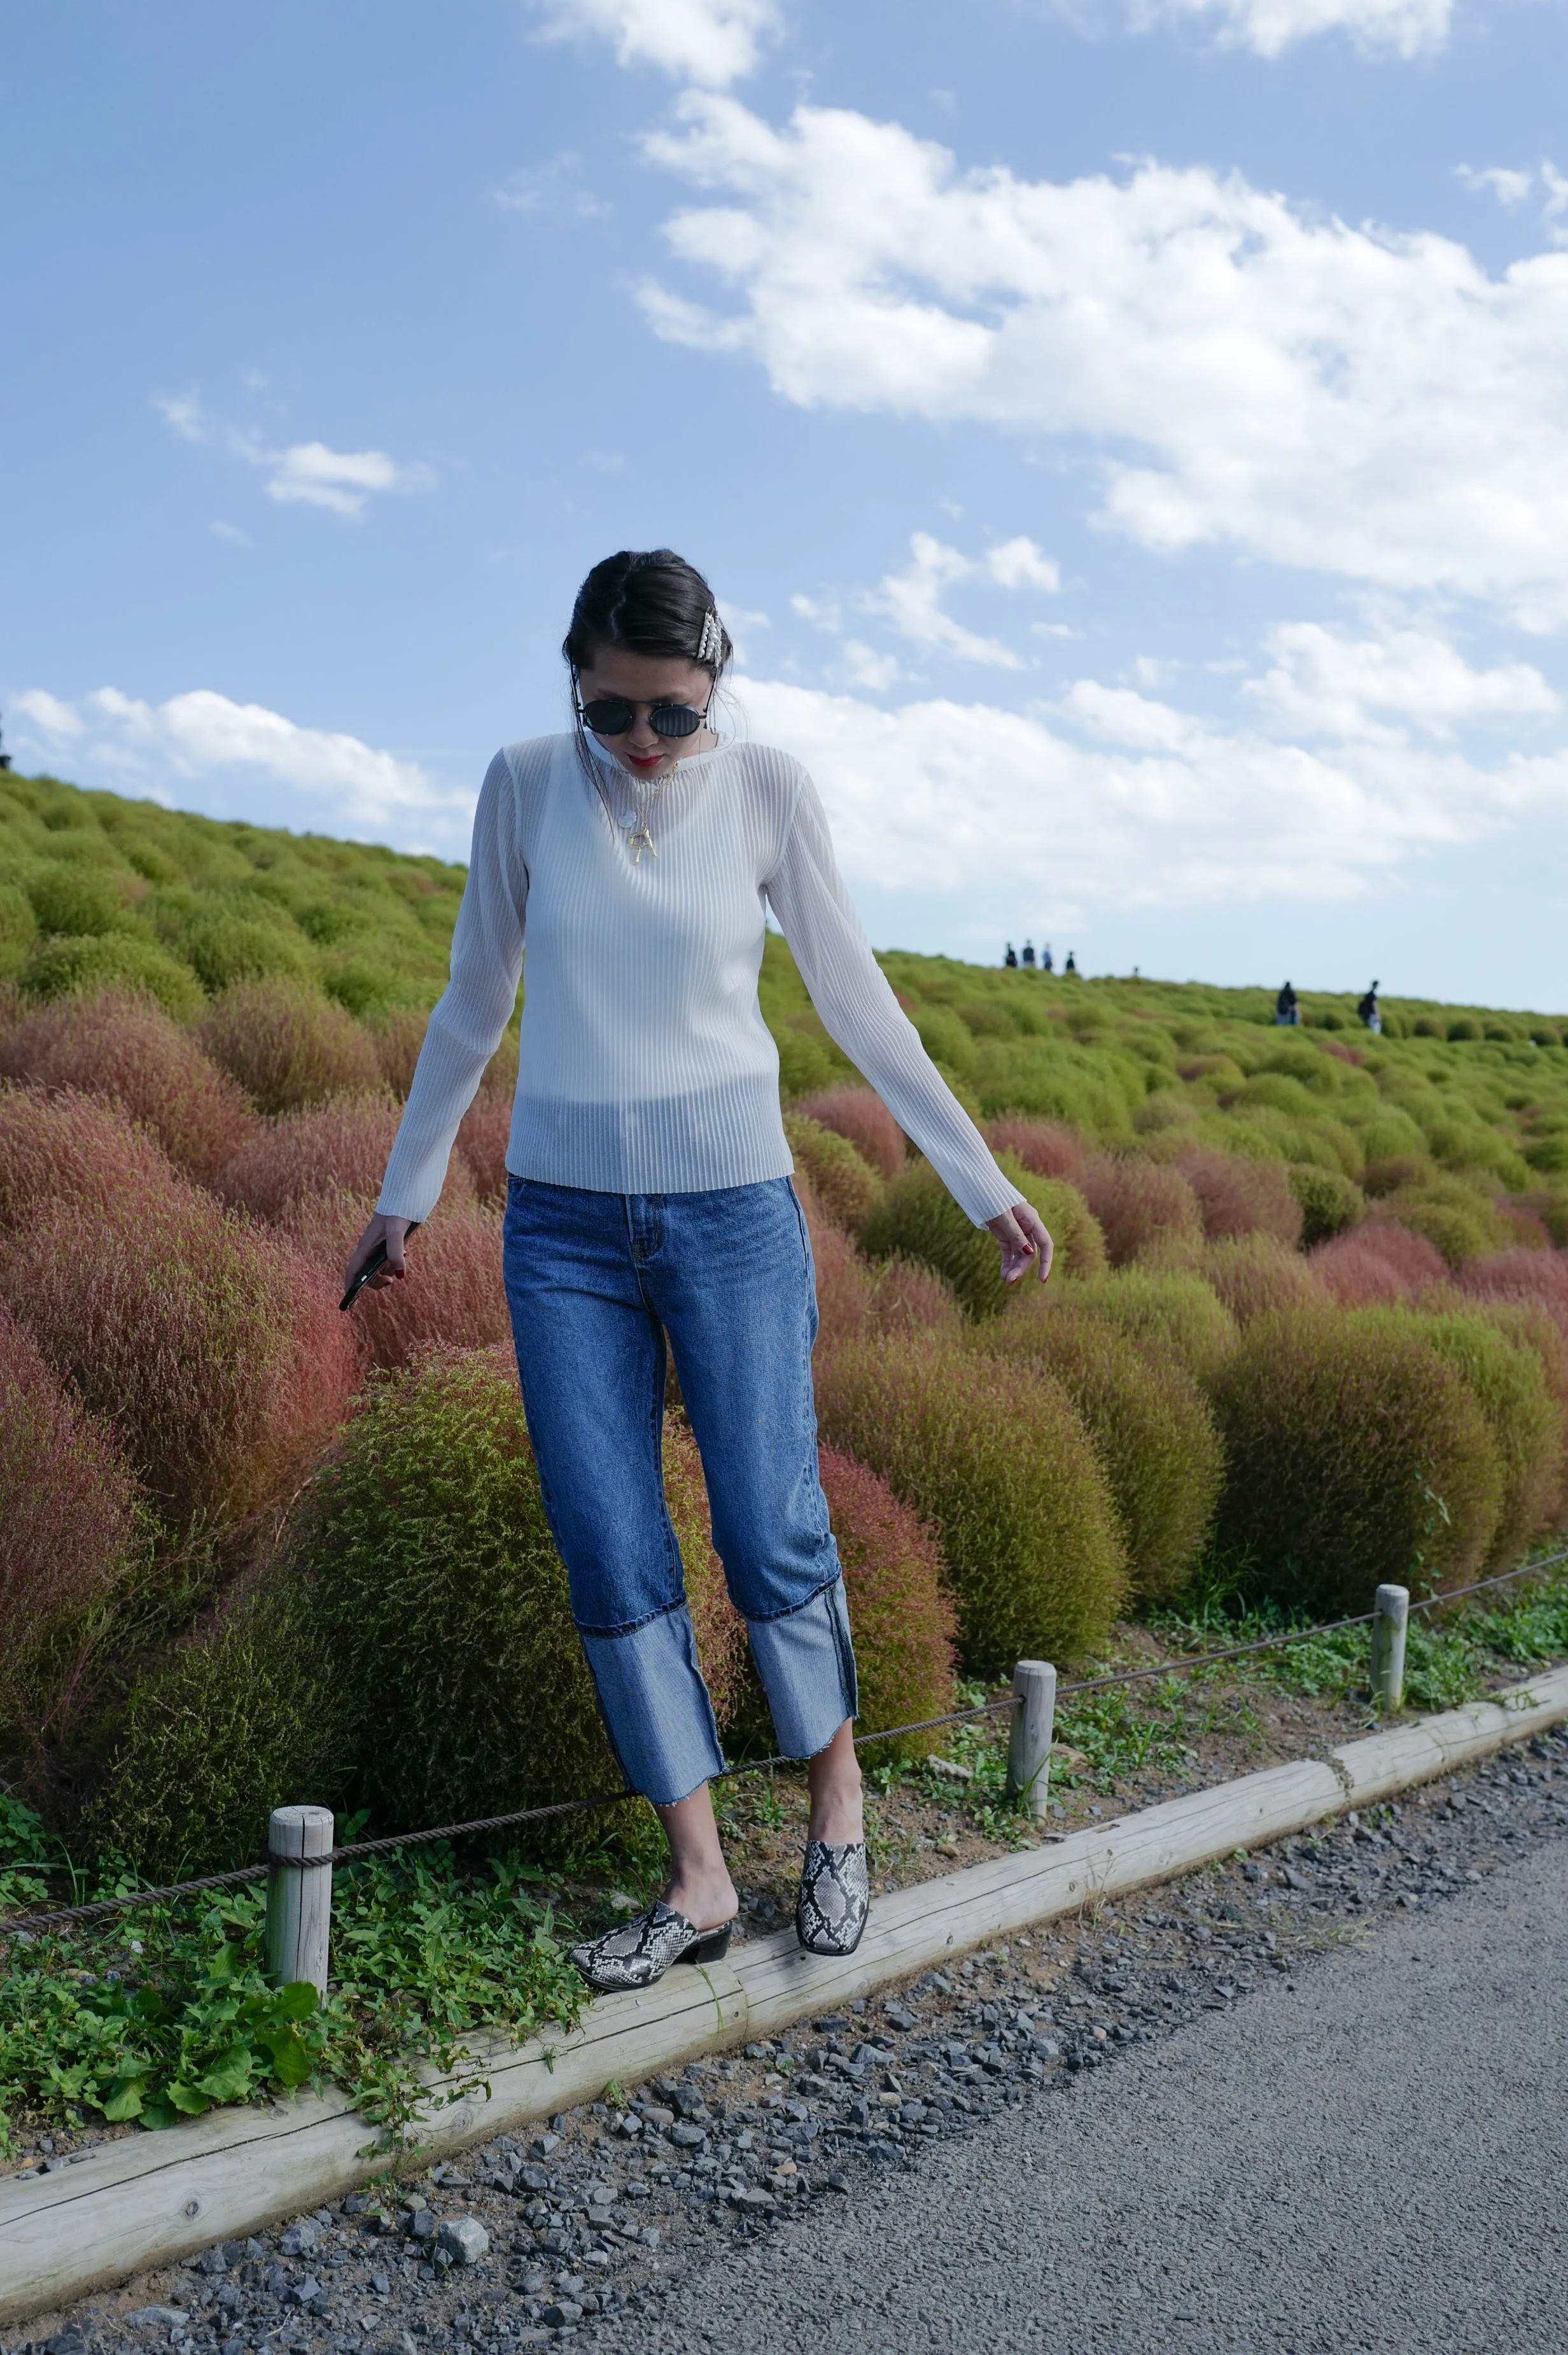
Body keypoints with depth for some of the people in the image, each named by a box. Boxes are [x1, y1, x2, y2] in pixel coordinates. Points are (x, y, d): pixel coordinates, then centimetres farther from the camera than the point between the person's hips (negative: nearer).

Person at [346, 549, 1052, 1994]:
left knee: (773, 1536, 1)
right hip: (562, 1223, 2)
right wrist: (405, 1190, 15)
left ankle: (836, 1796, 27)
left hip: (733, 1212, -1)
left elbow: (857, 1003, 4)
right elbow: (474, 1005, 10)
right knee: (613, 1561, 1)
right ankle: (699, 1878, 14)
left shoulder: (767, 791, -3)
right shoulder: (524, 787, 0)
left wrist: (984, 1183, 6)